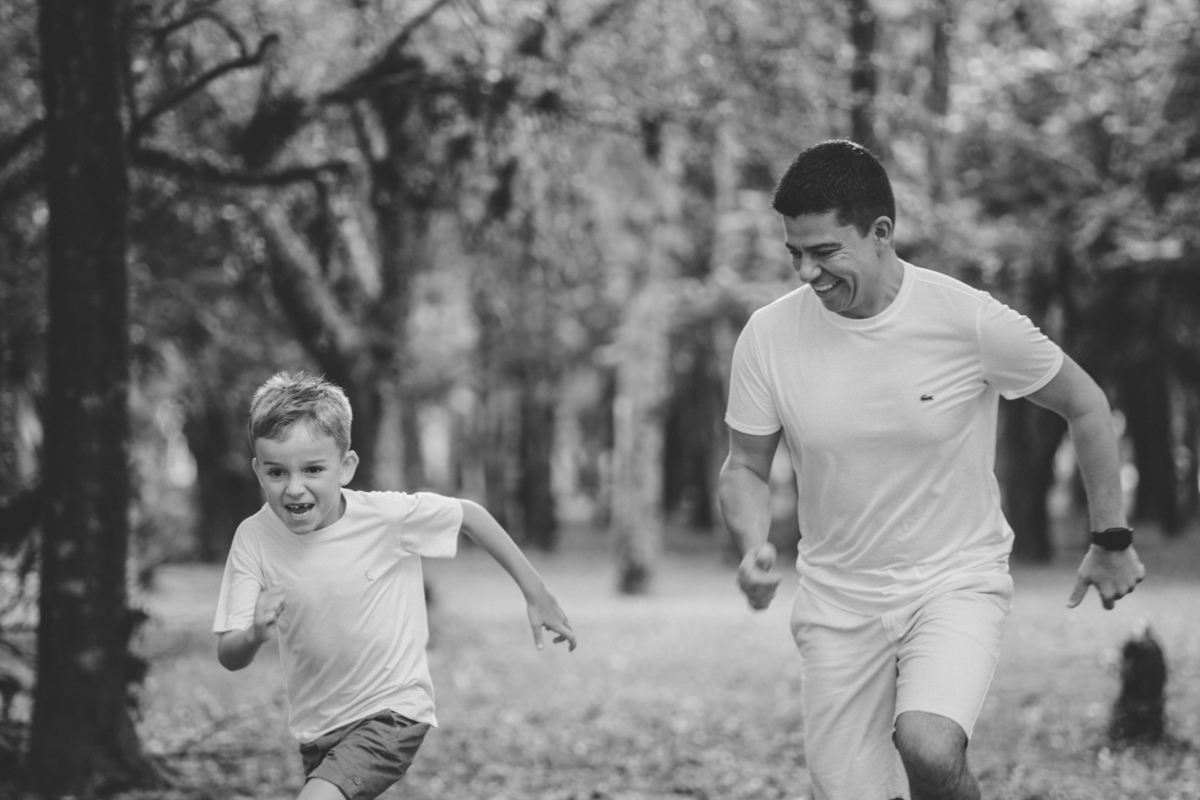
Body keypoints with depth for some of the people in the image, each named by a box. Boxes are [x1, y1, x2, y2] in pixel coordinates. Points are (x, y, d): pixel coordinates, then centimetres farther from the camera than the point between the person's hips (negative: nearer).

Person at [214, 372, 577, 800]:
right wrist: (254, 635, -36)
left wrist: (536, 593, 2)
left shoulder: (386, 516, -20)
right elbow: (229, 657, -12)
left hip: (392, 713, -5)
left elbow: (469, 514, -2)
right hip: (316, 729, 5)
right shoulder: (254, 539, -13)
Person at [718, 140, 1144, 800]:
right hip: (836, 599, 3)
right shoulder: (768, 336, -9)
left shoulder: (970, 320, -15)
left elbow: (1085, 406, 0)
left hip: (957, 581, -3)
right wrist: (752, 547, -16)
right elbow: (745, 466, 5)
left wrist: (1112, 540, 6)